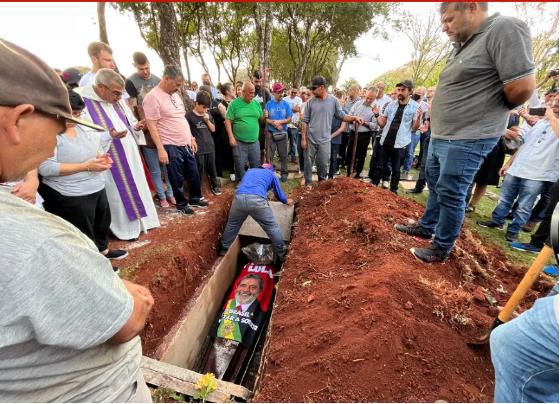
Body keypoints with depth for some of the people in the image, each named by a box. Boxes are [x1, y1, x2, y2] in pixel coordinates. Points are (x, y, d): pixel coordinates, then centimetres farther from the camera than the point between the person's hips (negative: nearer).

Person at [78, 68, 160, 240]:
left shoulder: (117, 101, 6)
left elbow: (128, 123, 15)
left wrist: (136, 127, -6)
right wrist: (108, 135, -30)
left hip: (130, 155, 7)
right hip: (111, 161, -7)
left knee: (136, 186, 15)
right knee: (119, 194, 4)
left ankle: (139, 220, 32)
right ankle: (125, 228, 21)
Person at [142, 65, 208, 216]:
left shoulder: (175, 95, 12)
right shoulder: (153, 97, -13)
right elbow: (151, 125, -15)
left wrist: (191, 138, 17)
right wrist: (160, 149, -19)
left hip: (186, 144, 7)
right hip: (171, 147, -7)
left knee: (194, 174, 16)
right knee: (177, 179, 6)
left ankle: (195, 198, 34)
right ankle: (182, 204, 24)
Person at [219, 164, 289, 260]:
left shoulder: (250, 171, 38)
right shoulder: (271, 174, 29)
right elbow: (280, 195, 35)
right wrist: (286, 201, 58)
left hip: (239, 198, 4)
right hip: (257, 200, -3)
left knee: (232, 225, 27)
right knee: (272, 228, 13)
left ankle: (224, 249, 42)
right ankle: (282, 254, 24)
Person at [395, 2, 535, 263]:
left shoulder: (505, 29, -12)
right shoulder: (463, 45, 15)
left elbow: (522, 86, -17)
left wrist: (491, 111, -1)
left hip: (466, 140, -9)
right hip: (440, 136, 9)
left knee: (450, 194, -2)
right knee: (435, 186, 18)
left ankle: (442, 249, 12)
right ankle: (426, 227, 35)